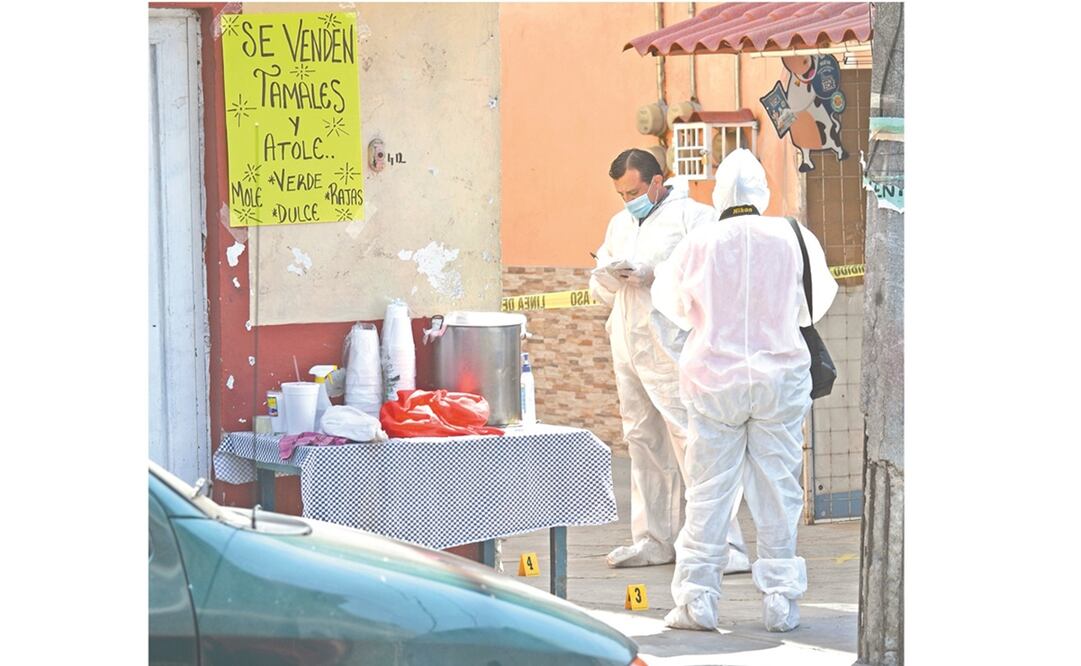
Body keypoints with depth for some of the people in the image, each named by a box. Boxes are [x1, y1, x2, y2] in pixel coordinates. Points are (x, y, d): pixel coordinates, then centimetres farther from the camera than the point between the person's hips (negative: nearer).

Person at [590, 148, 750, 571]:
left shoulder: (693, 216, -3)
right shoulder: (619, 224, 22)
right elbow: (601, 290, 23)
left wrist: (648, 271, -17)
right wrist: (608, 278, -1)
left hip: (672, 350, -8)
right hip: (628, 349, 8)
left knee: (692, 442, -12)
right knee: (644, 444, 10)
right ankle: (654, 540, 17)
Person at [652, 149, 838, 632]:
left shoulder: (698, 243, -6)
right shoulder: (794, 239, -4)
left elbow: (668, 298, 11)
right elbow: (819, 301, 12)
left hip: (714, 378, 0)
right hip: (780, 378, 1)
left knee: (708, 490, 4)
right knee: (778, 490, 6)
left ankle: (696, 599, 4)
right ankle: (779, 601, 8)